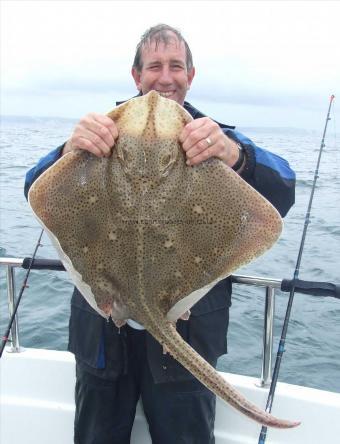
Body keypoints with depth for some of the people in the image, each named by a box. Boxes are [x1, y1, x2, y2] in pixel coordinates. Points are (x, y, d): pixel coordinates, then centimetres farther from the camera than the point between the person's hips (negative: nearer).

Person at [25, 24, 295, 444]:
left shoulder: (218, 138, 1)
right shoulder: (106, 132, 4)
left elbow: (282, 196, -15)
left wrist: (235, 154, -36)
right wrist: (69, 150, -29)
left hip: (185, 330, -1)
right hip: (103, 331, 2)